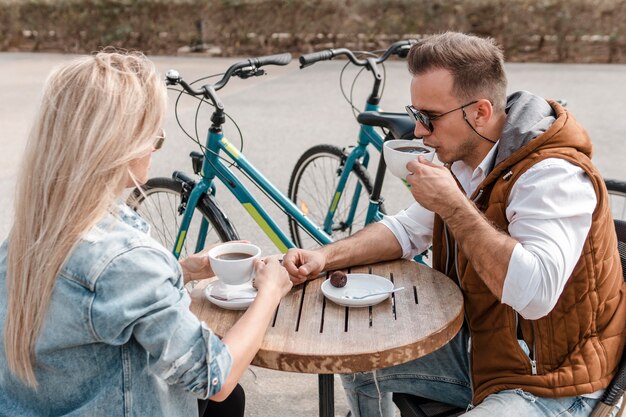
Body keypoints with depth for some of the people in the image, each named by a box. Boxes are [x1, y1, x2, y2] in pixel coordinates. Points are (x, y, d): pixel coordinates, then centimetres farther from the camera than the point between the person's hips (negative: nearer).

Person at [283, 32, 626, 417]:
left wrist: (453, 205, -32)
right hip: (478, 346, 8)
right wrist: (325, 257, -4)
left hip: (544, 384, -8)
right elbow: (407, 230, 10)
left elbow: (536, 293, -39)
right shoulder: (463, 162, 1)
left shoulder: (552, 174, -26)